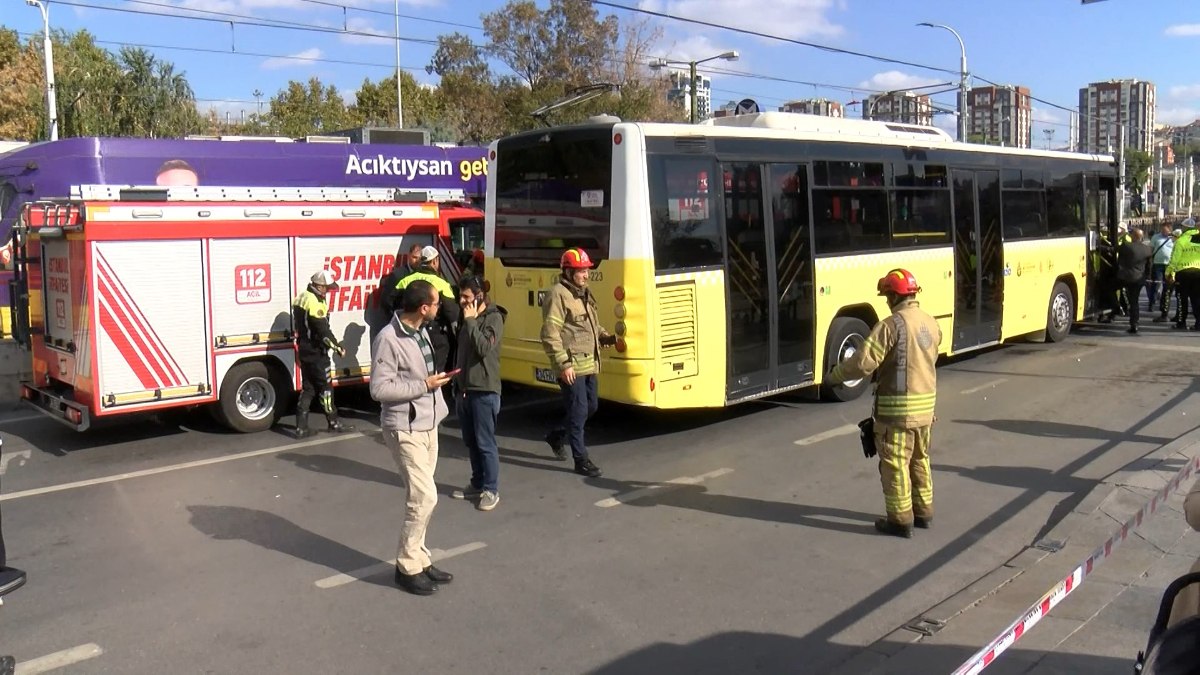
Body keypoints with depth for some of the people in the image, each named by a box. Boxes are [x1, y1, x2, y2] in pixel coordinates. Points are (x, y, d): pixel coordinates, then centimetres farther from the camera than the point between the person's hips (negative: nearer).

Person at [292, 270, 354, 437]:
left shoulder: (301, 298, 10)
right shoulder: (315, 302, -21)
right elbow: (323, 330, -22)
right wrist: (337, 346, -13)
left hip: (305, 350, 9)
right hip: (316, 352, -9)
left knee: (308, 388, 12)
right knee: (324, 387, 3)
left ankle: (301, 427, 11)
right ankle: (334, 423, 14)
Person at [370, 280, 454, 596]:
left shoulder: (421, 331, 8)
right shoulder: (388, 339, -19)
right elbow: (379, 389, -22)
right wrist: (424, 386, -18)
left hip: (428, 425, 9)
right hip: (405, 429, -9)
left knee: (422, 496, 13)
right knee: (424, 497, -9)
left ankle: (420, 560, 24)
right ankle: (408, 567, 6)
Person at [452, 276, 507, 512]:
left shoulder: (493, 318, -10)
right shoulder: (467, 318, 14)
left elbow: (484, 348, -25)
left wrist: (471, 321, -19)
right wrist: (456, 384, 20)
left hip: (484, 391, -8)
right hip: (464, 389, 8)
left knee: (485, 442, -4)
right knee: (470, 441, 14)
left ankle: (491, 490, 5)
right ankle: (477, 484, 26)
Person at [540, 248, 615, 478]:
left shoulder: (584, 293, 14)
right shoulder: (558, 294, -14)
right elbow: (550, 335, -19)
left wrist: (605, 337, 6)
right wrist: (563, 364, -22)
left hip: (589, 364, 9)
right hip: (571, 367, -9)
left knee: (591, 407, 17)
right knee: (578, 412, -4)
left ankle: (557, 434, 37)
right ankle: (581, 460, 7)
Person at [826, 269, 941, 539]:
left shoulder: (891, 325, -19)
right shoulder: (931, 323, 7)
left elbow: (863, 363, -21)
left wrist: (835, 375, -4)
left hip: (898, 407, -8)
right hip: (925, 404, 8)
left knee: (895, 465, 3)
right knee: (919, 460, 20)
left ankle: (901, 520, 9)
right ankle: (924, 512, 30)